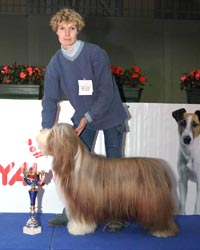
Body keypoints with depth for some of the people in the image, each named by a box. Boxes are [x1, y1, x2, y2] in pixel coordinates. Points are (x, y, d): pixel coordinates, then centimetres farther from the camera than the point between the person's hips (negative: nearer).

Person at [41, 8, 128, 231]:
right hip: (82, 117, 4)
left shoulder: (96, 53, -20)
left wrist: (87, 118, -20)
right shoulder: (55, 63, -8)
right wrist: (46, 132, -16)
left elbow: (106, 92, -19)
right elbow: (50, 99, -7)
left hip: (109, 114, -3)